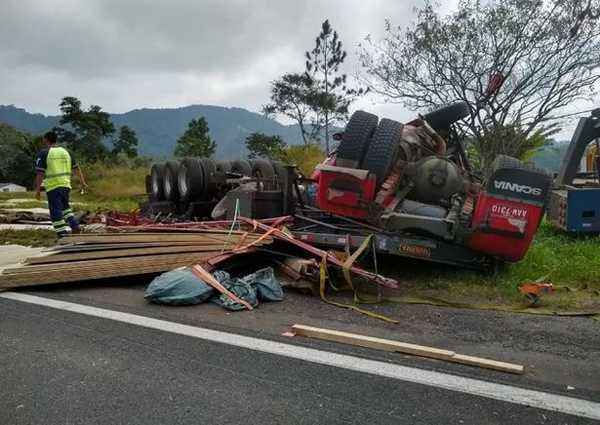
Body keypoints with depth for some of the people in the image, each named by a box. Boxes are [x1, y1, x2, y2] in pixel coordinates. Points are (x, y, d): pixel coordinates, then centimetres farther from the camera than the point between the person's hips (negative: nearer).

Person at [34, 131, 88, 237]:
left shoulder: (44, 153, -6)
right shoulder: (66, 152, 9)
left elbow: (40, 173, -10)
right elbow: (77, 168, 14)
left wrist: (37, 190, -4)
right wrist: (82, 182, 24)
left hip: (53, 187, -5)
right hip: (66, 185, 5)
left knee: (56, 213, 2)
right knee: (65, 207, 26)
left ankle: (63, 236, 1)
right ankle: (74, 224, 7)